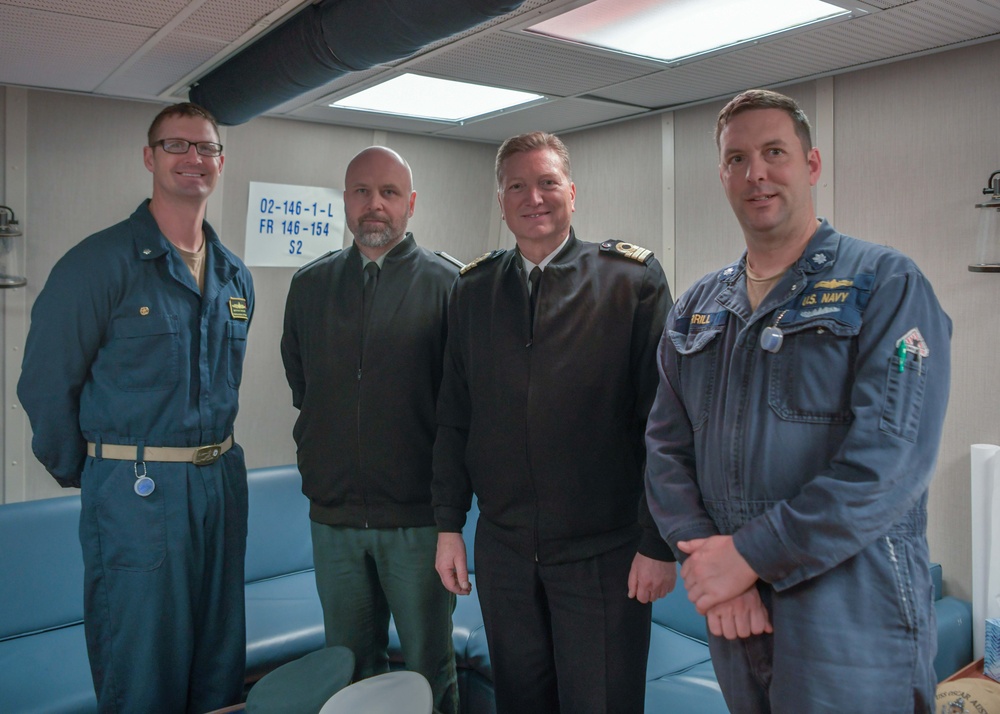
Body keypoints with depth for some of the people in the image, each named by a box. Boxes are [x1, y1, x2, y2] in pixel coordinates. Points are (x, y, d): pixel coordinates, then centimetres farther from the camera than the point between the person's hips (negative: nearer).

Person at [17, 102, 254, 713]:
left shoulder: (235, 277, 10)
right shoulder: (100, 262, -9)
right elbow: (45, 385, -8)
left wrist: (212, 458, 13)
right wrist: (83, 475, -1)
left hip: (223, 485, 6)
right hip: (135, 495, -5)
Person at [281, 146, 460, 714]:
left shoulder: (446, 284, -6)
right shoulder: (310, 285, 8)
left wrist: (448, 486, -2)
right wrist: (322, 448, 13)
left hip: (417, 515, -3)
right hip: (333, 514, 4)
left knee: (431, 667, 12)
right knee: (350, 666, 19)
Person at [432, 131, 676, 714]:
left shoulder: (633, 279, -6)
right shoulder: (473, 290, 5)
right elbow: (454, 419, 8)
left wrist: (659, 544, -10)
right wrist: (449, 526, 5)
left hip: (605, 554, -3)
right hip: (502, 549, 4)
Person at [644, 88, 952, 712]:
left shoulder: (886, 284, -7)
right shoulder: (697, 307, 9)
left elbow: (890, 456, -18)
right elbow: (667, 448, 5)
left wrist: (751, 553, -18)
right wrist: (704, 555, -10)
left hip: (848, 619, -4)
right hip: (734, 610, 5)